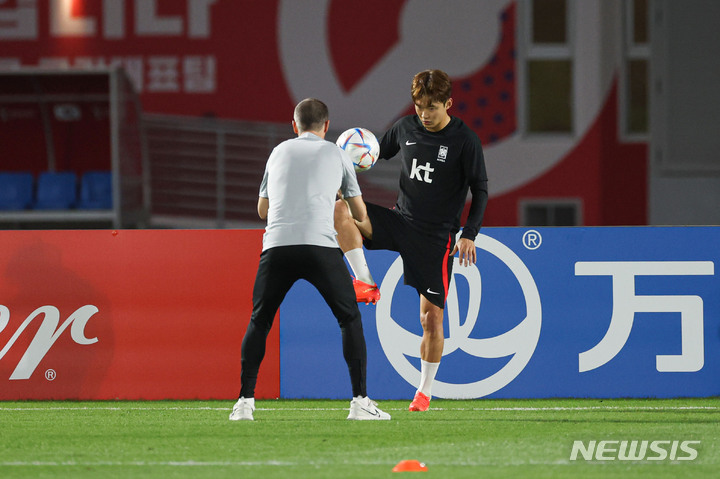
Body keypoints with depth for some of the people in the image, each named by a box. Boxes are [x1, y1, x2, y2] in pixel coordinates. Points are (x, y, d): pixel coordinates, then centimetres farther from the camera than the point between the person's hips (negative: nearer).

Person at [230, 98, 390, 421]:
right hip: (321, 245, -2)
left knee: (259, 322, 16)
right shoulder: (336, 155, 17)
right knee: (350, 319, 11)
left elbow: (262, 210, 30)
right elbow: (360, 214, 25)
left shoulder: (278, 152, 22)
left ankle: (245, 401, 8)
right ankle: (360, 401, 3)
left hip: (277, 245, 2)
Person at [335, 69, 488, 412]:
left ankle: (425, 390, 13)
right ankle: (366, 285, -16)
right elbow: (380, 153, 19)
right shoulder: (405, 128, 2)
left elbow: (480, 190, -5)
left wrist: (469, 234, -16)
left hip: (436, 237, -4)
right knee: (339, 209, -20)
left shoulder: (465, 141, -9)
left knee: (431, 317, -3)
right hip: (400, 220, 4)